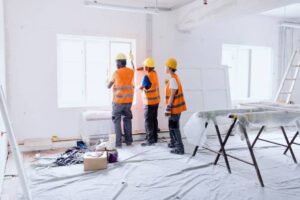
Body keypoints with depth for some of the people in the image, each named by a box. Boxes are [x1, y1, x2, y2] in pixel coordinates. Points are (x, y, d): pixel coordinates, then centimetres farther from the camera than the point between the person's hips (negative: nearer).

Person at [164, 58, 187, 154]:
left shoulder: (172, 79, -18)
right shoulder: (175, 77, 11)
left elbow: (172, 95, -21)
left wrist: (168, 108, -19)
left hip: (174, 107, -10)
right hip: (176, 107, 10)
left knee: (174, 127, -4)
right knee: (172, 126, 21)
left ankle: (180, 148, 1)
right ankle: (173, 143, 35)